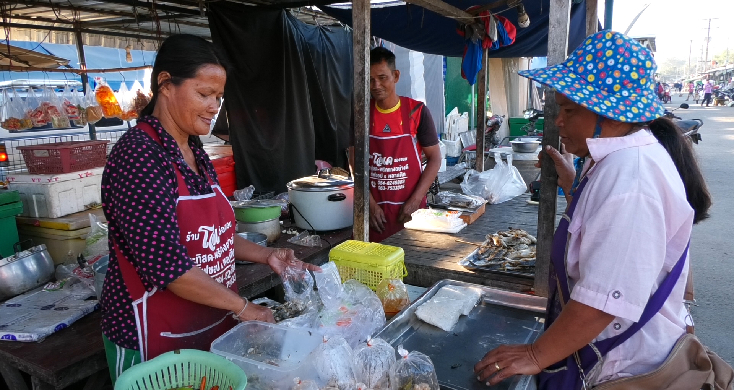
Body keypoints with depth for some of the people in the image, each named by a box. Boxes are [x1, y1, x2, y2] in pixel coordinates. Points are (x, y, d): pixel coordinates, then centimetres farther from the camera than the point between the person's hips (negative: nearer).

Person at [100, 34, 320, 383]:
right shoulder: (138, 155, -21)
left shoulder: (195, 152, 4)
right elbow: (166, 263, -26)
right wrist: (243, 307, -18)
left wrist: (266, 256, 0)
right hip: (153, 341, -7)